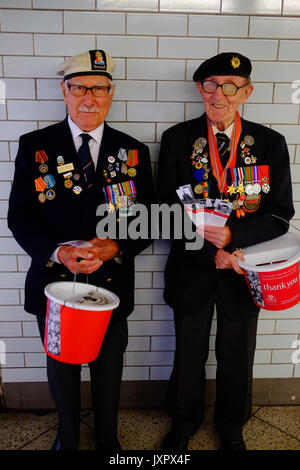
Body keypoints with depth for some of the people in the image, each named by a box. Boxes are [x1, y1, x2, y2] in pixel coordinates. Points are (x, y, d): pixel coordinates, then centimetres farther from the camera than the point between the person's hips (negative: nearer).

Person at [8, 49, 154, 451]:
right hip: (54, 283, 0)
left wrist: (114, 248, -21)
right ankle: (67, 437, 51)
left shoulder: (133, 152, -1)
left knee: (108, 368, 19)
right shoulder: (34, 146, -3)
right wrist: (58, 252, -23)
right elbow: (19, 217, -5)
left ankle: (108, 438, 49)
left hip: (112, 283, 1)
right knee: (61, 367, 21)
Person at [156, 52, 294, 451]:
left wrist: (233, 235, -24)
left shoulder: (270, 143, -5)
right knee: (189, 355, 19)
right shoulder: (177, 140, -6)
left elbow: (279, 216, -7)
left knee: (236, 358, 20)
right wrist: (211, 252, -19)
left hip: (243, 271, 1)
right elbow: (169, 212, -9)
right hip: (192, 271, 0)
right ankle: (184, 423, 48)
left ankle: (232, 428, 49)